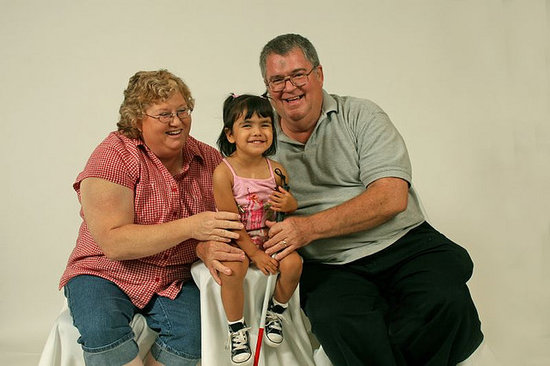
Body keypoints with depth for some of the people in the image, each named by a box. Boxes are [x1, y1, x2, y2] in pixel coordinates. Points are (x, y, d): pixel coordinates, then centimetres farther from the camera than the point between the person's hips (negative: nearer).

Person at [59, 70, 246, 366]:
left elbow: (222, 225, 3)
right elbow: (113, 244, -22)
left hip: (175, 279, 3)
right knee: (101, 330, -33)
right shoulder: (114, 155, -13)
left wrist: (207, 247, -23)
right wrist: (190, 227, -30)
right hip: (106, 274, -2)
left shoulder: (209, 160, 0)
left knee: (192, 333, -27)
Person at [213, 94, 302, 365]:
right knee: (231, 270, -32)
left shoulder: (276, 170, -4)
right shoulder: (224, 172, -16)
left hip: (269, 235, 4)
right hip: (236, 240, -3)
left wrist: (291, 204, -14)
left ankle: (275, 312, 8)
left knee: (293, 263, -23)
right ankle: (237, 330, -5)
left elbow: (292, 208, 11)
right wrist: (255, 253, -16)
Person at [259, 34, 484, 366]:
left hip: (404, 243, 1)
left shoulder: (361, 116, 4)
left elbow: (392, 197, -9)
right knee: (340, 324, -34)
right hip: (330, 267, 0)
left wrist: (310, 226, -19)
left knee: (445, 301, -30)